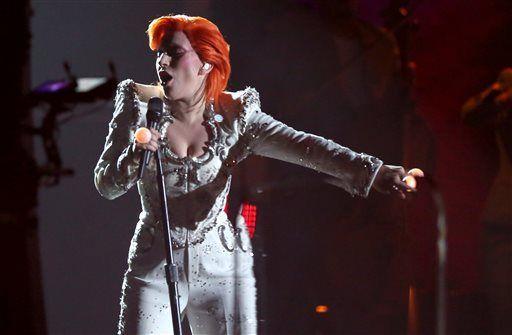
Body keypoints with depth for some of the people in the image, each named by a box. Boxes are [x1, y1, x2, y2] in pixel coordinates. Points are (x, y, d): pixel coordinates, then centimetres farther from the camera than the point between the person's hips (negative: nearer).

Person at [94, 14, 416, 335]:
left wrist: (373, 170, -29)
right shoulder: (141, 107, -3)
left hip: (222, 268, 0)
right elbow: (106, 184, -5)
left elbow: (302, 145, -16)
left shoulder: (234, 117, -3)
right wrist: (135, 156, -27)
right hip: (155, 269, 0)